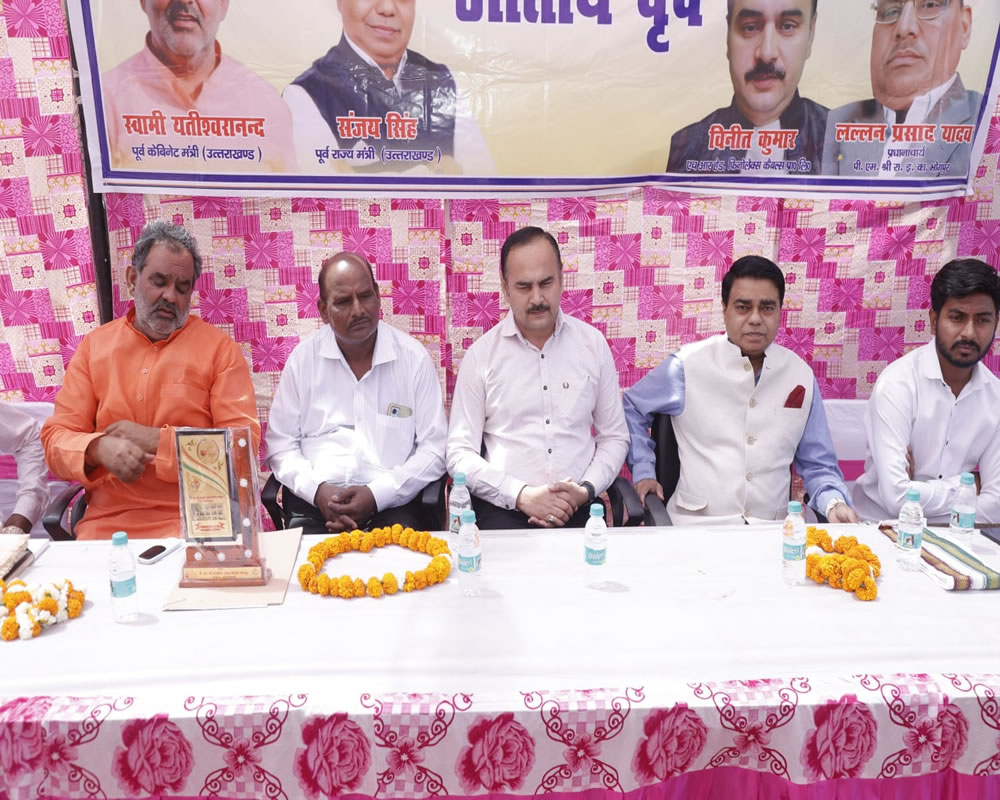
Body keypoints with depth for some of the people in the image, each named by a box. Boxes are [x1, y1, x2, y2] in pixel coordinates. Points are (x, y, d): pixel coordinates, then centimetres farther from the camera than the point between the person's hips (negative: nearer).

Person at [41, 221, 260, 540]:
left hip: (195, 520, -2)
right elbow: (56, 439, 8)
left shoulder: (220, 347, 1)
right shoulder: (93, 346, 11)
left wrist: (158, 441, -13)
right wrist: (99, 448, -14)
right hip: (107, 521, 3)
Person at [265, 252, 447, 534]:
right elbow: (281, 445, 8)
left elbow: (434, 448, 0)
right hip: (314, 502, 1)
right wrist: (317, 490, -11)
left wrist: (376, 495, -12)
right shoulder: (303, 357, 5)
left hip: (391, 503, -1)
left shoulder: (413, 357, 1)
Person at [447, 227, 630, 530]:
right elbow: (460, 453, 0)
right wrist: (521, 494, -13)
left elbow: (614, 437, 11)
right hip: (503, 506, -1)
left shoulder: (593, 343, 5)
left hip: (577, 506, 2)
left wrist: (586, 490, -6)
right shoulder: (480, 354, 0)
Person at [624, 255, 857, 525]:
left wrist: (834, 503, -10)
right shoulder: (688, 364, -5)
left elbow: (817, 465, 9)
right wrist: (643, 470, 3)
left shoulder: (801, 375, 3)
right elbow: (631, 408, 11)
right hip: (696, 526, -3)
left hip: (772, 530, 3)